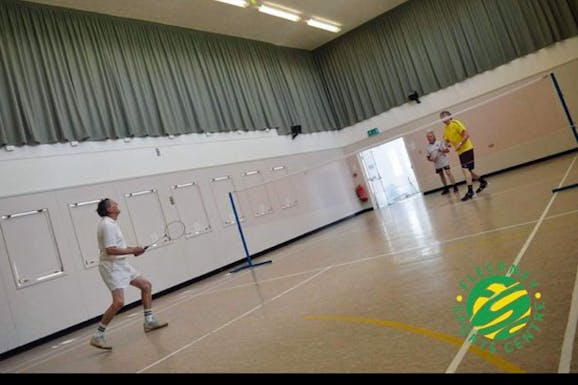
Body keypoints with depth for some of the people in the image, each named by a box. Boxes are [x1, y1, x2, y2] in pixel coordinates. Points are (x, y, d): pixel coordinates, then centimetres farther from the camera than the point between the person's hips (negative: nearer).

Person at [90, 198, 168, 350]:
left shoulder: (111, 223, 13)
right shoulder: (107, 225, -17)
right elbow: (110, 250, -25)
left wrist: (131, 249, 9)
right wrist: (132, 251, -19)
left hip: (121, 265, 11)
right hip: (112, 267, -11)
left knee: (146, 285, 13)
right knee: (119, 302, -20)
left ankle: (149, 321, 21)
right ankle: (97, 336, -7)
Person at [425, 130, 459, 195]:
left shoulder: (439, 143, -4)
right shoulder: (428, 147, 4)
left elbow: (447, 150, -4)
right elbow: (428, 158, 9)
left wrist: (442, 150, -23)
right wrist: (432, 159, -12)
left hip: (444, 162, -4)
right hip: (437, 164, 4)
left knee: (448, 173, -13)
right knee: (441, 175, 14)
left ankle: (455, 187, -8)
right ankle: (446, 188, 26)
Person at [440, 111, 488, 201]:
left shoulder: (455, 123, -11)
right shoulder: (446, 129, 11)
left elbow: (466, 134, -17)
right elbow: (447, 140, 20)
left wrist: (460, 144, -26)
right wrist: (448, 143, -3)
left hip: (466, 149, -9)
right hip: (460, 151, 9)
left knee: (465, 169, -18)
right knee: (468, 170, 15)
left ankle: (470, 192, -20)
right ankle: (483, 181, 37)